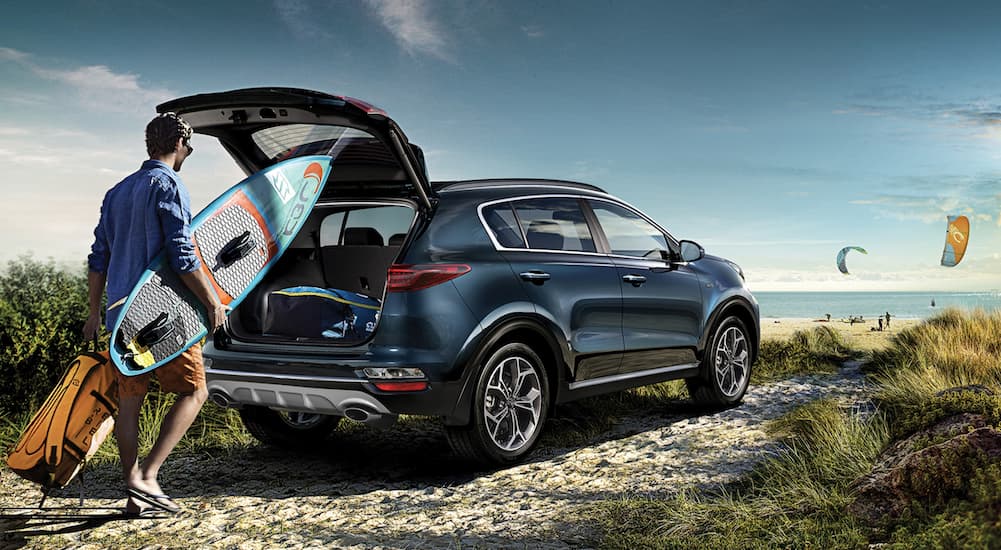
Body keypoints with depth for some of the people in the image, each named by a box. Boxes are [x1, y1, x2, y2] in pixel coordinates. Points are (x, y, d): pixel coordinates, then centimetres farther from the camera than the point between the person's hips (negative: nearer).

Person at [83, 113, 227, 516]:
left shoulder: (117, 192, 16)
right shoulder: (168, 185, -9)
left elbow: (98, 258, 17)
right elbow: (181, 256, -17)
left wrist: (95, 312, 22)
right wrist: (212, 302, -9)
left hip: (121, 315, 8)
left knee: (129, 400, 9)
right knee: (194, 392, 2)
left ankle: (134, 492, 13)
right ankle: (147, 476, -6)